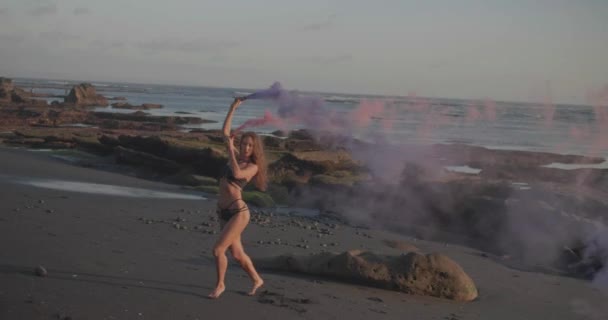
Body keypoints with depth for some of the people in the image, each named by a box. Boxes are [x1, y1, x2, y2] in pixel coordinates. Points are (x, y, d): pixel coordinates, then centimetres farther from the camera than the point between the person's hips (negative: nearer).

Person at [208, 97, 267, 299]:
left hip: (238, 212, -7)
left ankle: (220, 284, 8)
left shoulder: (253, 166, -8)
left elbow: (237, 174, -28)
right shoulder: (236, 157, 9)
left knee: (218, 250, -12)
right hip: (223, 212, 7)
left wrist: (230, 149, -23)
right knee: (236, 253, 15)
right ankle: (256, 279, 35)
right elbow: (225, 132, 7)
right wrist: (233, 108, 4)